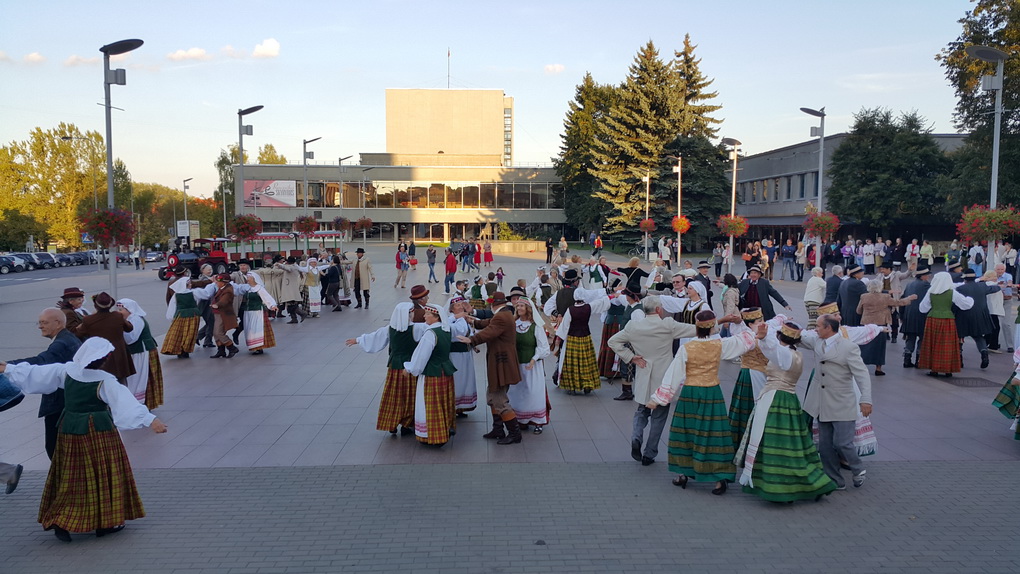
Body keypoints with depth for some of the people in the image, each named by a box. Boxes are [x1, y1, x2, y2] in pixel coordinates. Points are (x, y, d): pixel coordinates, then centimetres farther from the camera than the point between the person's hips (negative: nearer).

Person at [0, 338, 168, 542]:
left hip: (70, 432, 5)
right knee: (104, 477, 6)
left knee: (72, 479, 14)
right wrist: (150, 420, -34)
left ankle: (59, 522, 10)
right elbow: (126, 403, -27)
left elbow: (34, 373, 9)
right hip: (99, 433, -5)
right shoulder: (105, 381, -17)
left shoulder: (65, 371, -2)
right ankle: (106, 522, 13)